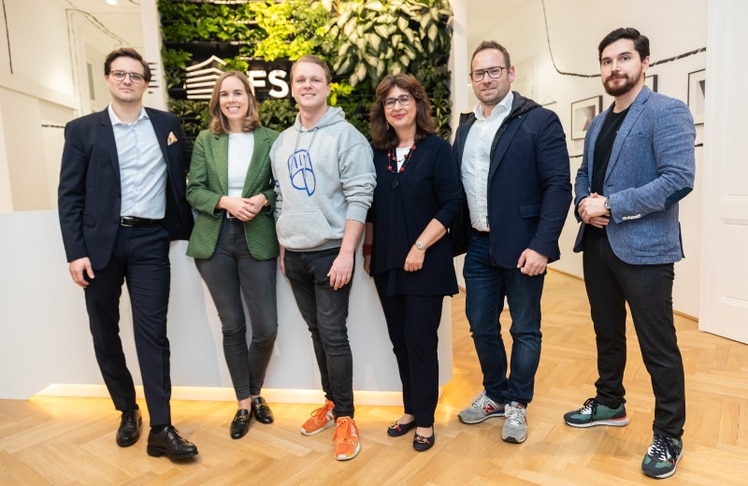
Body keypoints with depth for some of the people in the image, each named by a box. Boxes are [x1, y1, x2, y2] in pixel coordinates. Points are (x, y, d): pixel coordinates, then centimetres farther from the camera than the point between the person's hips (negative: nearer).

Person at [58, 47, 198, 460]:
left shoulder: (168, 124, 9)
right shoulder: (83, 129, 5)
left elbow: (189, 168, 19)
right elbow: (69, 195, 1)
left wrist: (189, 221, 5)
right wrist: (75, 252, -7)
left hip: (149, 241, 0)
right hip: (101, 241, 1)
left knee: (152, 331, -3)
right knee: (105, 332, 9)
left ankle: (161, 428, 2)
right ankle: (127, 411, 29)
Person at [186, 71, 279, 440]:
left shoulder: (270, 139, 3)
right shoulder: (205, 140, 7)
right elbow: (193, 191, 1)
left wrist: (262, 199, -16)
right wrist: (226, 202, -16)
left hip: (257, 240, -1)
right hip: (215, 241, 1)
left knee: (266, 327, -1)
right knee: (232, 326, 9)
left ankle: (255, 393, 28)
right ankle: (243, 403, 26)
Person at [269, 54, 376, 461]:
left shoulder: (346, 135, -7)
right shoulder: (281, 142, 12)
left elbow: (359, 197, -13)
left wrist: (346, 252, -19)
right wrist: (282, 248, 14)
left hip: (330, 252, -6)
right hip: (294, 255, 6)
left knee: (334, 334, -2)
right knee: (316, 332, 14)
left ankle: (345, 417, 14)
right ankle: (331, 403, 30)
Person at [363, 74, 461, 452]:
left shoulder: (437, 148, -5)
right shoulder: (377, 153, 8)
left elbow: (450, 205, -11)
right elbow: (372, 208, 12)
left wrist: (420, 247, -16)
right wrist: (367, 250, 8)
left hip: (425, 264, -4)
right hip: (386, 264, 5)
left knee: (421, 341, 1)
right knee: (399, 341, 12)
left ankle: (425, 419, 19)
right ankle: (411, 409, 29)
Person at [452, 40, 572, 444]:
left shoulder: (539, 121, -7)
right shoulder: (466, 126, 11)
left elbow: (559, 187, -13)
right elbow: (458, 186, 11)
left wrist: (541, 245, -20)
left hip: (521, 246, -5)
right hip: (478, 246, 6)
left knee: (525, 330, 9)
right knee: (481, 326, 14)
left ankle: (517, 404, 29)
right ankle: (495, 394, 35)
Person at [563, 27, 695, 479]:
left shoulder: (667, 112, -9)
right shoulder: (598, 123, 16)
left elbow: (679, 178, -20)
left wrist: (611, 205, -21)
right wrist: (584, 203, -5)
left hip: (644, 247, -7)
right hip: (597, 245, 7)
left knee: (658, 346, 3)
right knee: (607, 332, 19)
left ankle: (669, 437, 21)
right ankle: (610, 404, 38)